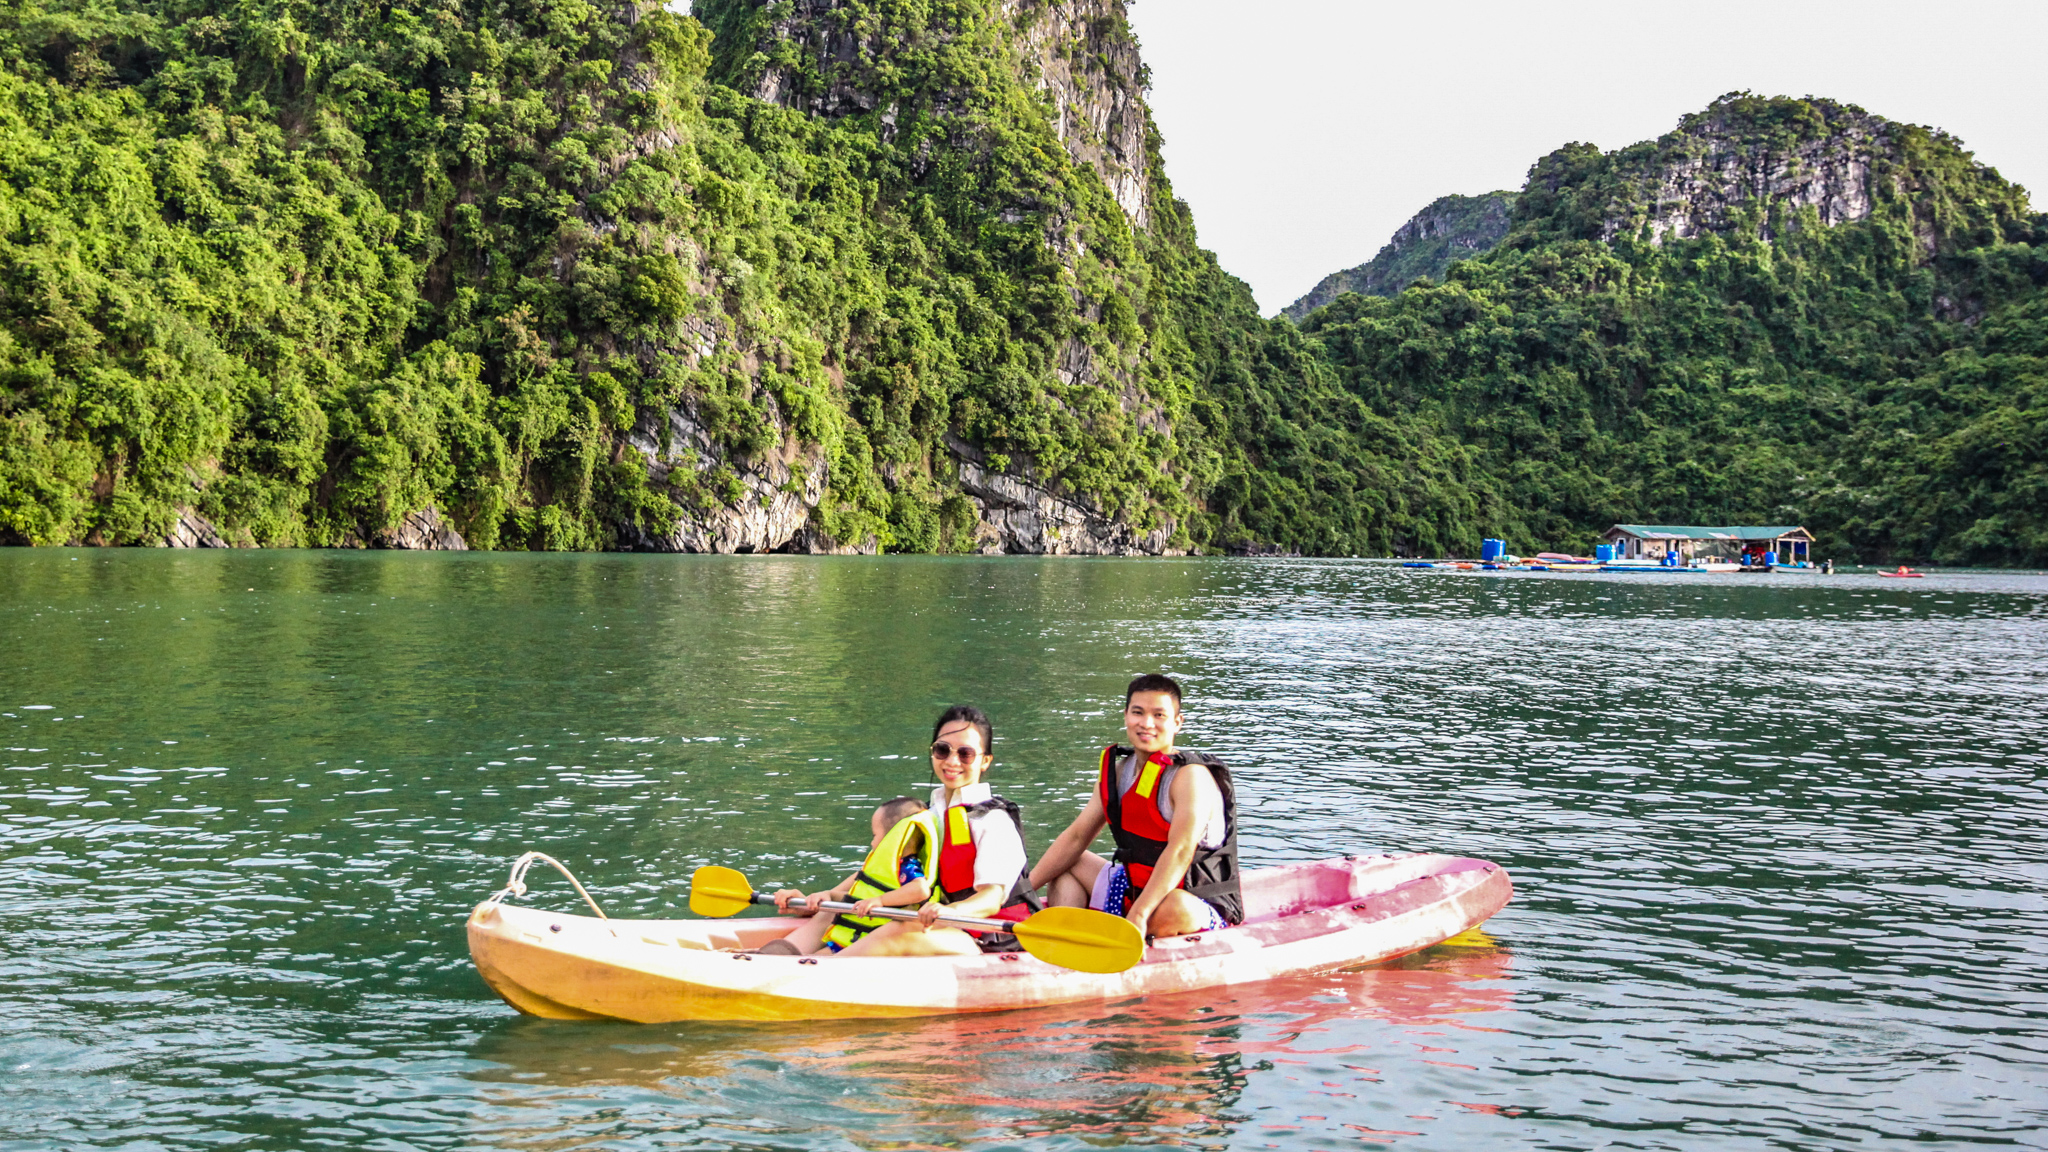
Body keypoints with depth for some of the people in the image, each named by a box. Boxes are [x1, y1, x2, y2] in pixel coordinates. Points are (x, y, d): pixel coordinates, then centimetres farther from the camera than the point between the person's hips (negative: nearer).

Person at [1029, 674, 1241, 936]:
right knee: (1066, 866, 9)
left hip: (1198, 908, -8)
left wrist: (1139, 914, -40)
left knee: (1173, 910, -40)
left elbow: (1180, 852, -30)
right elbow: (1077, 836, 10)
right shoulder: (1117, 771, 6)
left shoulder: (1191, 776, -18)